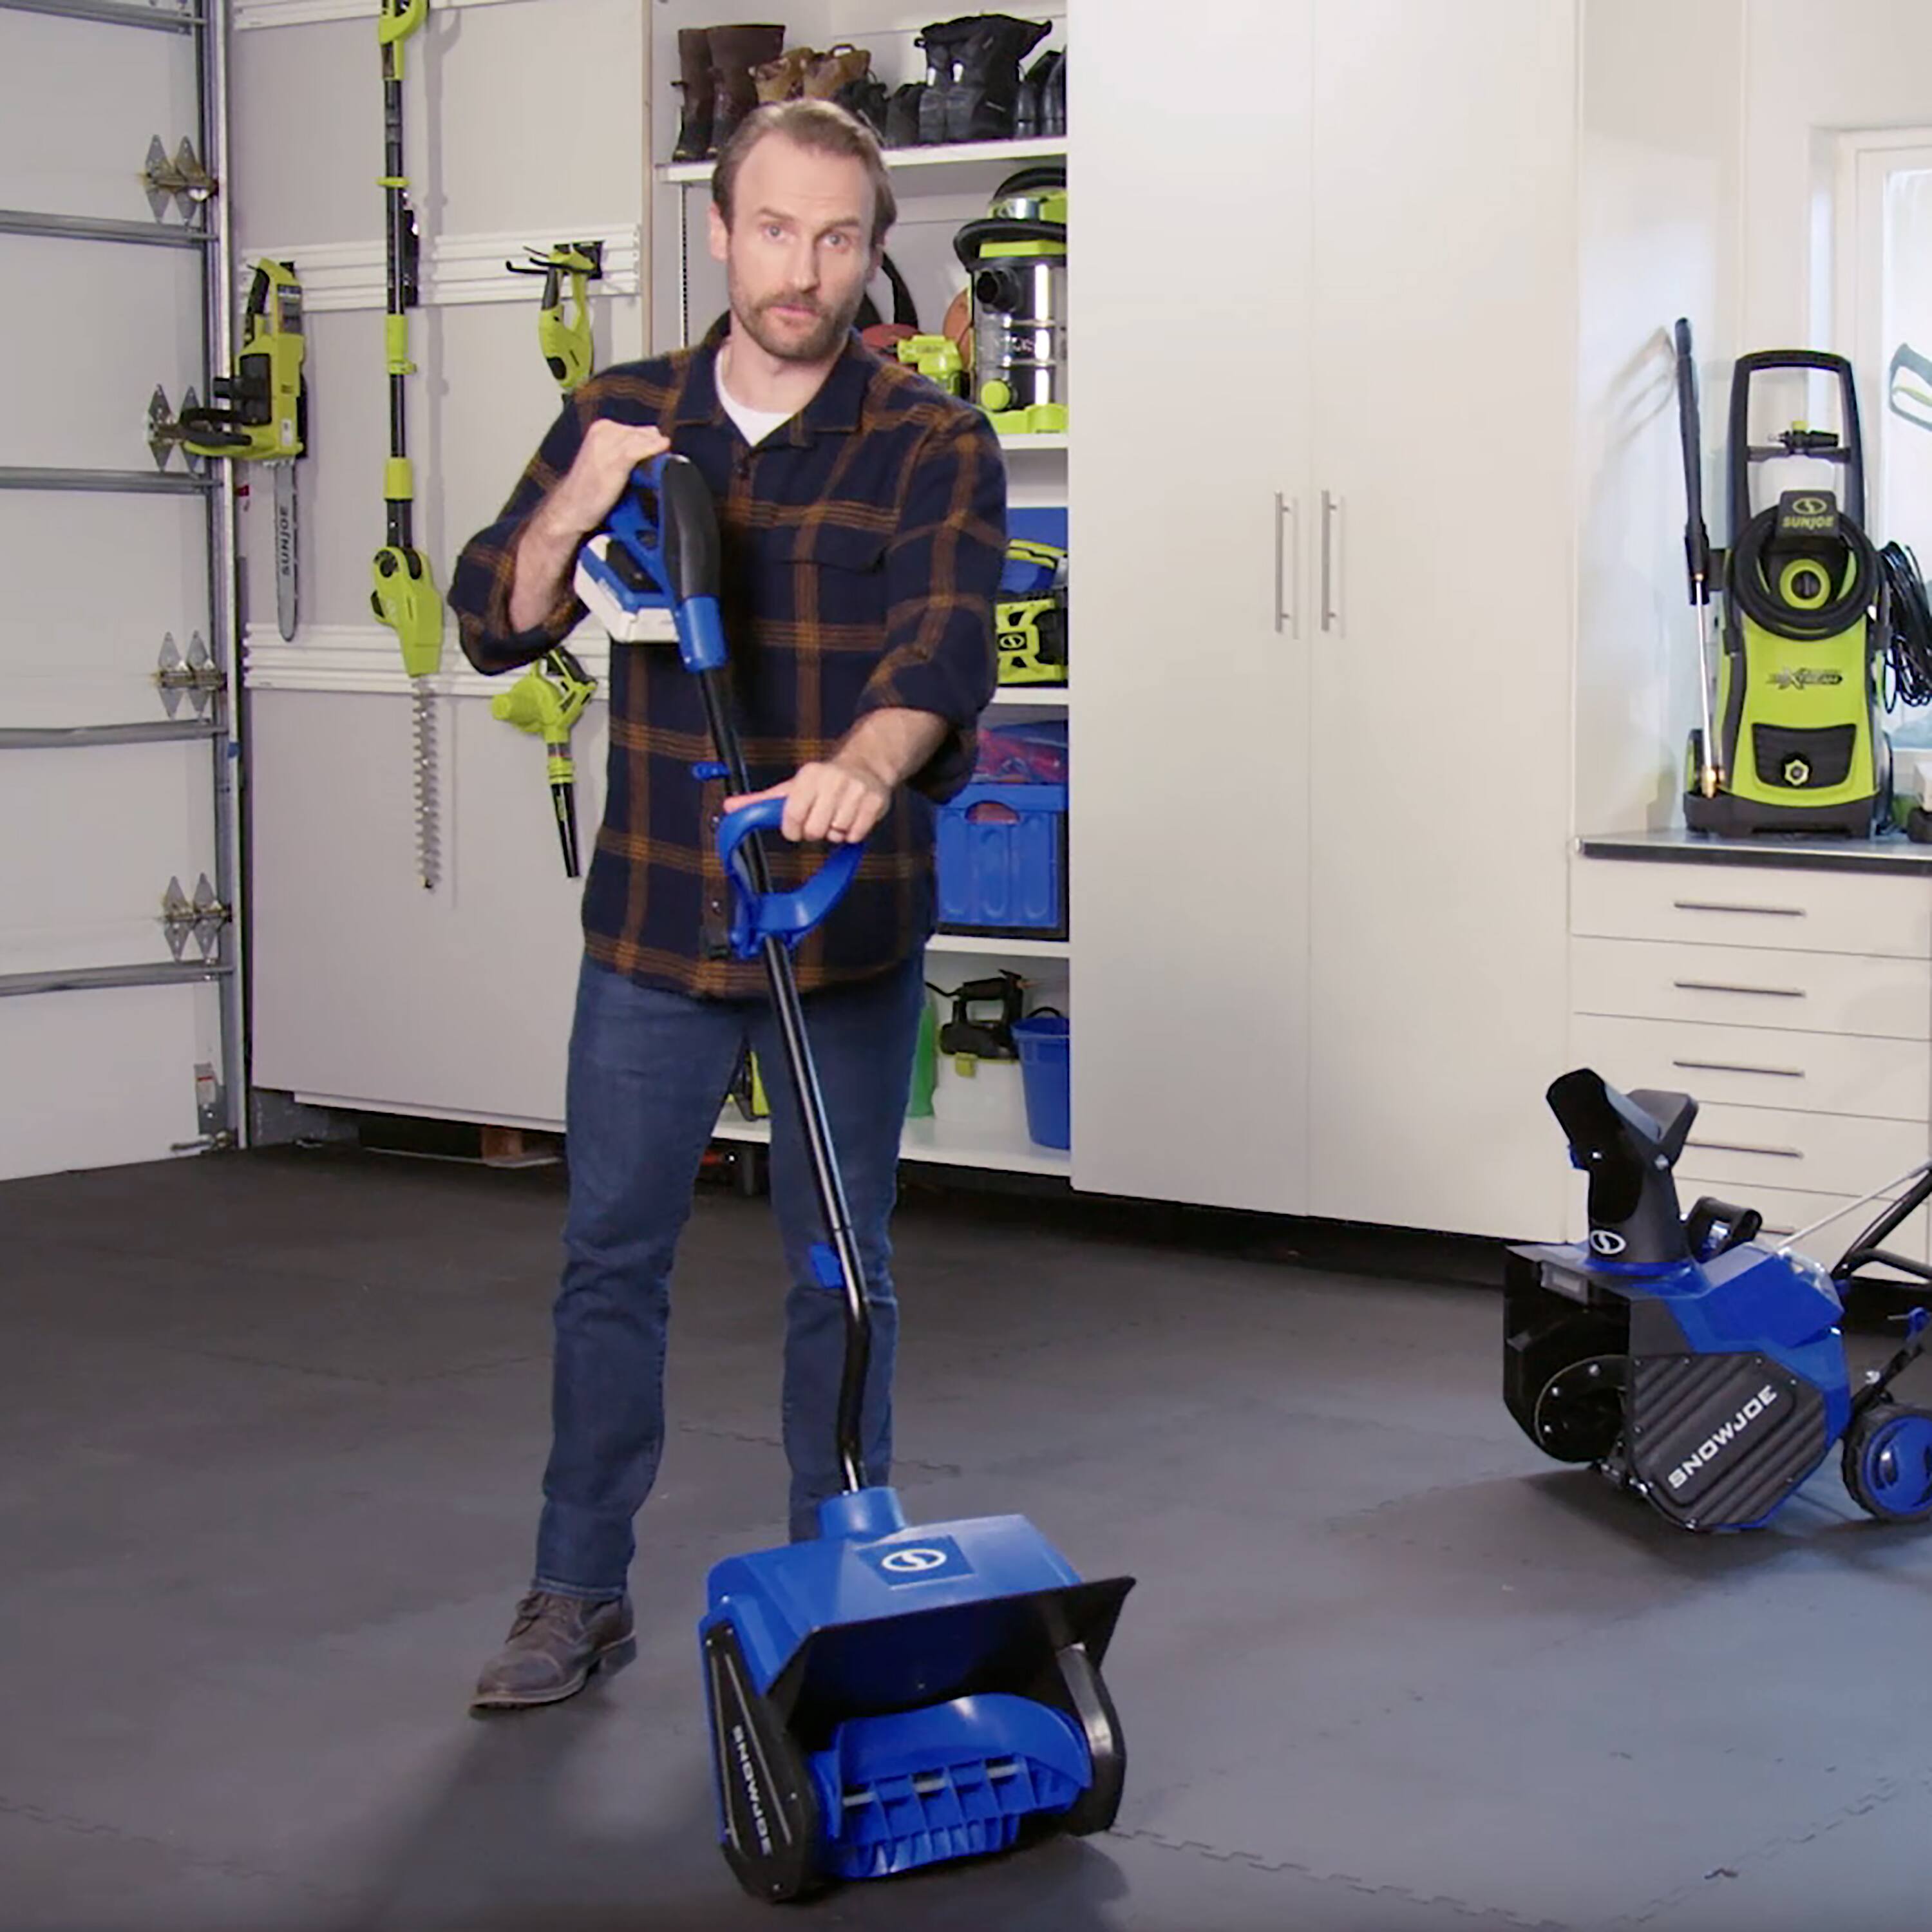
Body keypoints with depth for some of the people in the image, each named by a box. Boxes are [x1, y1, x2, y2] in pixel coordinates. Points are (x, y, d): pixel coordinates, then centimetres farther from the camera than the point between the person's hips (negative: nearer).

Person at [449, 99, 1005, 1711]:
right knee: (612, 1258, 9)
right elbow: (494, 625, 4)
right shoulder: (618, 417, 4)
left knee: (841, 1274, 7)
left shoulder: (933, 447, -6)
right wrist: (567, 518, -17)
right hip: (652, 920, 2)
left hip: (850, 930, -2)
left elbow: (945, 644, -22)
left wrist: (864, 767, -44)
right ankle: (580, 1593, 22)